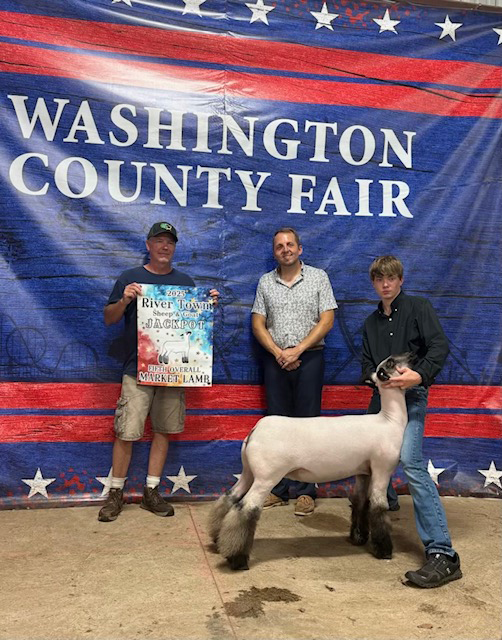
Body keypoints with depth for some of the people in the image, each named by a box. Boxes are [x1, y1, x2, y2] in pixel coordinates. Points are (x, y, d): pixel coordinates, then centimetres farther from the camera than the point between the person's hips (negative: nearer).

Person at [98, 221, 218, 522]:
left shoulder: (185, 282, 13)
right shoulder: (130, 278, 5)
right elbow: (109, 319, 4)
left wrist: (210, 304, -2)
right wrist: (124, 300, -14)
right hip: (137, 369, -3)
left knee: (163, 430, 8)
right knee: (126, 432, -3)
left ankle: (151, 491, 20)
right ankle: (116, 492, 13)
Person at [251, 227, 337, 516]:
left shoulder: (318, 277, 3)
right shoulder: (266, 282, 10)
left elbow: (327, 321, -4)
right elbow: (258, 324, 6)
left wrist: (296, 351, -11)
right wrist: (279, 353, -8)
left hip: (309, 358, -2)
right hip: (276, 359, 3)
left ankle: (306, 491, 6)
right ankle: (279, 490, 14)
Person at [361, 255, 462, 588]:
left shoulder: (418, 307, 1)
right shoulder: (372, 322, 17)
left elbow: (440, 346, -10)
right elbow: (366, 365, 13)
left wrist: (419, 375, -25)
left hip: (411, 395, -7)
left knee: (411, 461, -22)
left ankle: (443, 554, -24)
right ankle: (386, 499, 48)